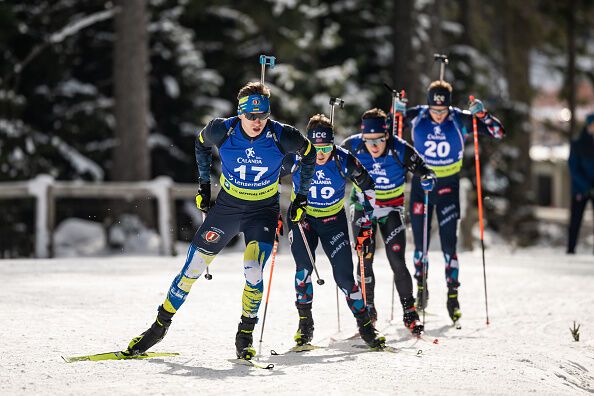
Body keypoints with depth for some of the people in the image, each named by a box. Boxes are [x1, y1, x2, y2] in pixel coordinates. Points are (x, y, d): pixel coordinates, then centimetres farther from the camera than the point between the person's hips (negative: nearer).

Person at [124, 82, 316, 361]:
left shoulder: (281, 136, -20)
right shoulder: (222, 131, -18)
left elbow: (309, 153, 1)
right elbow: (201, 143, 7)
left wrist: (302, 197, 2)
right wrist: (204, 184, 8)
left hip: (263, 211, -2)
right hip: (227, 206, 2)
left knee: (253, 273, -22)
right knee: (192, 268, 1)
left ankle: (245, 335, -1)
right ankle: (161, 325, 19)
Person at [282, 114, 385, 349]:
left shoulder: (344, 162, -21)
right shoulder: (295, 159, -21)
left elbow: (367, 188, -4)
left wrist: (365, 226, -3)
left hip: (334, 220, 0)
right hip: (303, 217, 0)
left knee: (344, 275, -7)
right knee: (304, 266, -20)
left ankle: (365, 325, 7)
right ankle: (305, 323, -6)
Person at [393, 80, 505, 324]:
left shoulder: (460, 120, -10)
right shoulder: (417, 117, -7)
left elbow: (498, 132, -9)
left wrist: (482, 115, -25)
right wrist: (397, 112, -14)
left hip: (448, 186, -1)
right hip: (420, 183, 1)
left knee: (449, 242, -6)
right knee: (420, 241, 6)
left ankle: (452, 296, 3)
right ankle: (421, 288, 26)